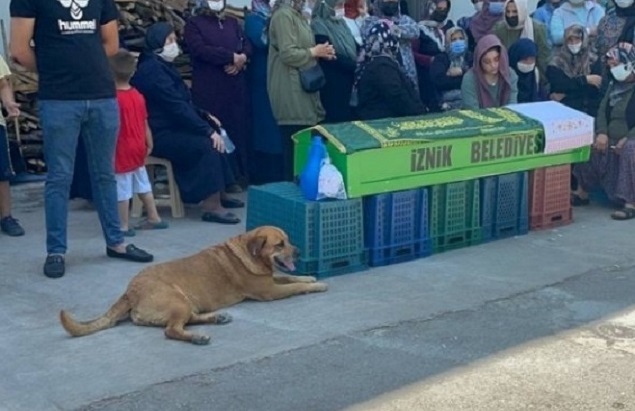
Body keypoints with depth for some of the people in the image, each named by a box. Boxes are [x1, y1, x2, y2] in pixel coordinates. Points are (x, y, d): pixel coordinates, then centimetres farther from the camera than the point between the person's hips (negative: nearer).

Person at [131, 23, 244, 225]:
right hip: (157, 135, -11)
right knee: (207, 144, -23)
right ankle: (211, 206, -22)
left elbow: (183, 101, 22)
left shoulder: (162, 66, 16)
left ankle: (219, 194, 12)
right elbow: (176, 106, -24)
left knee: (214, 134, 6)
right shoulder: (151, 70, -18)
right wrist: (207, 130, -24)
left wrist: (204, 115, 8)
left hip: (170, 127, 11)